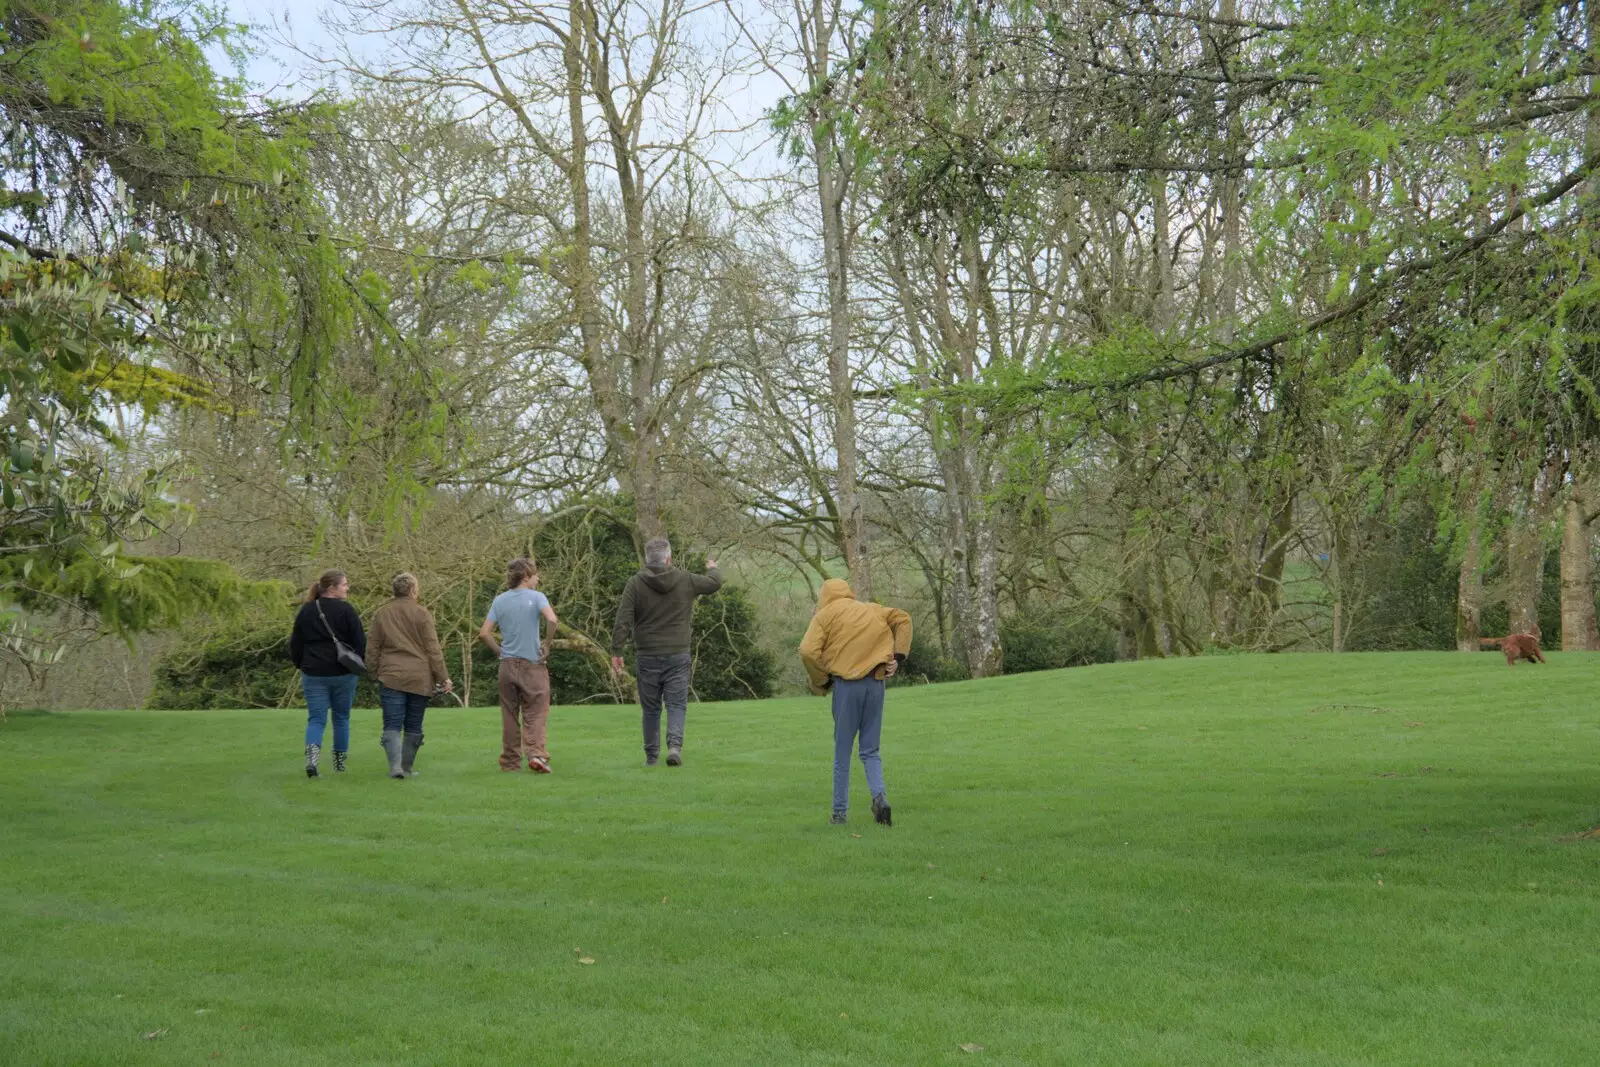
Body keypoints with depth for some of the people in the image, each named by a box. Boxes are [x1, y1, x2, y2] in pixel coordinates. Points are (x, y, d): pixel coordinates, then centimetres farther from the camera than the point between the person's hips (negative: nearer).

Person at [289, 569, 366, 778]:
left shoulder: (306, 611, 4)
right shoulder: (346, 610, -8)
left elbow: (295, 644, 9)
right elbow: (360, 643, -8)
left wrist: (302, 665, 23)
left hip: (313, 674, 2)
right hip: (343, 674, -2)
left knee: (316, 718, 3)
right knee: (341, 717, 14)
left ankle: (312, 756, -22)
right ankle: (340, 762, 21)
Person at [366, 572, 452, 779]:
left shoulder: (380, 614, 5)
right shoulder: (421, 613, -4)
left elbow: (372, 649, 8)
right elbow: (433, 649, -4)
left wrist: (375, 673, 20)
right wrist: (442, 677, 0)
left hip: (391, 677, 1)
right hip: (419, 678, -1)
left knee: (392, 725, -1)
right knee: (413, 726, 11)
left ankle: (395, 765, -19)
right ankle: (407, 767, 16)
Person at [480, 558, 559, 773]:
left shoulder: (500, 601, 6)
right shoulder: (536, 597, -6)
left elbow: (484, 633, 0)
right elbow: (553, 620, -23)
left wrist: (500, 651, 8)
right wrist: (547, 645, -11)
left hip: (507, 665, 4)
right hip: (532, 664, -4)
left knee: (509, 715, 11)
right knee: (535, 714, 2)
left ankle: (510, 762, 15)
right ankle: (535, 753, -16)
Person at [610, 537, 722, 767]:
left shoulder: (635, 584, -4)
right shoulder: (686, 580, 0)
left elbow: (623, 621, -9)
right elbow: (715, 583, 16)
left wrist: (616, 651, -6)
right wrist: (713, 569, 39)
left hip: (647, 656, 0)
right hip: (678, 655, 0)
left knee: (651, 709, 10)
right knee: (677, 705, 1)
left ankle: (651, 756, 15)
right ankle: (675, 745, -20)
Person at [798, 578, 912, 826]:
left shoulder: (825, 615, 3)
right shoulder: (873, 610, 17)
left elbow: (808, 651, -9)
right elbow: (903, 619, 13)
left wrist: (821, 683, 3)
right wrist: (898, 657, 8)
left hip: (846, 685, -3)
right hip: (875, 684, 3)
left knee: (842, 753, 6)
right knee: (870, 751, 11)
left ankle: (839, 813, 9)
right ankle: (879, 794, -13)